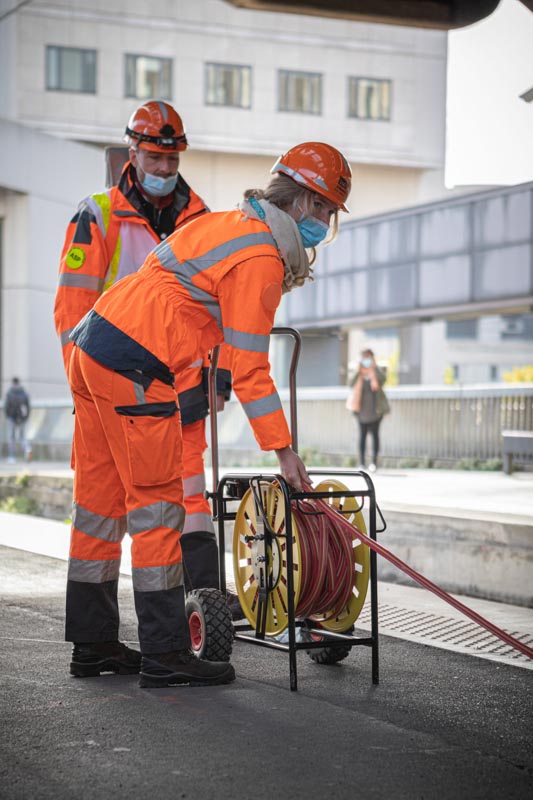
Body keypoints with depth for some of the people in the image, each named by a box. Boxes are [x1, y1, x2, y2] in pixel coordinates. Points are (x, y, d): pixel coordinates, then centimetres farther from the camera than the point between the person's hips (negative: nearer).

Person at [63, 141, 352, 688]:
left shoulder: (223, 222, 18)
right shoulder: (261, 259, -11)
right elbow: (250, 369, -13)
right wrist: (283, 449, -9)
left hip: (92, 342, 10)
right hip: (133, 367, -10)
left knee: (100, 498, 13)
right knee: (156, 506, -4)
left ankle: (91, 641, 22)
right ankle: (165, 654, 0)